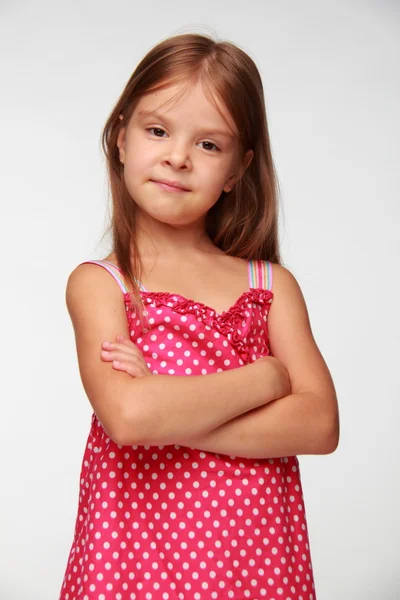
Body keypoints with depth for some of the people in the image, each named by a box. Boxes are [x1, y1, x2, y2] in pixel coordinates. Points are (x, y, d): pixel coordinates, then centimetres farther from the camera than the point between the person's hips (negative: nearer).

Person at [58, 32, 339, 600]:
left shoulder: (274, 285, 2)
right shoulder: (98, 283, -5)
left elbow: (320, 425, -9)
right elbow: (127, 415, -21)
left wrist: (167, 411, -16)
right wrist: (267, 377, -13)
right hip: (138, 553, -2)